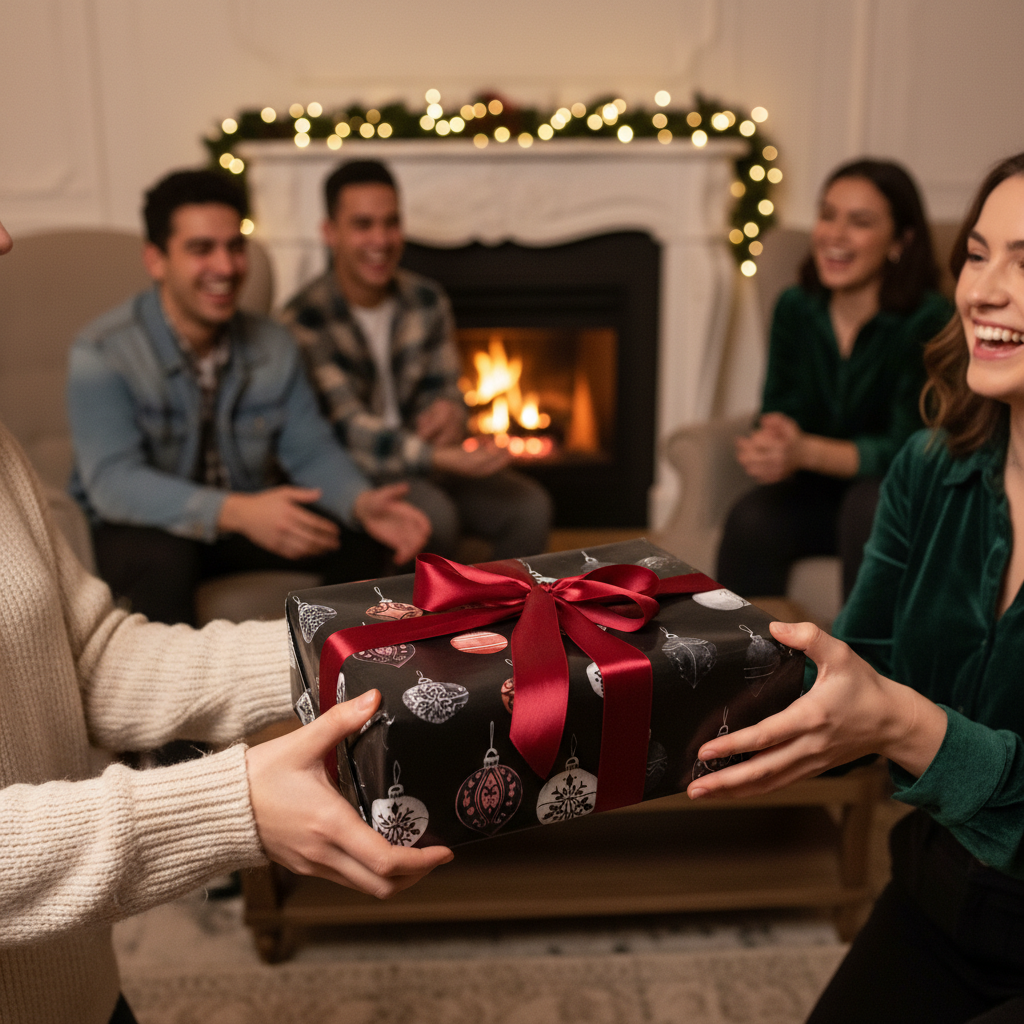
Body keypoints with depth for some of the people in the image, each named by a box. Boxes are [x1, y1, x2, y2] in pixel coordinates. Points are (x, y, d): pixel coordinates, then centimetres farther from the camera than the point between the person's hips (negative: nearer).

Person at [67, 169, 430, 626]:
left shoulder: (272, 345, -1)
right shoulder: (102, 354, -19)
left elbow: (311, 449, -2)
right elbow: (113, 483, -29)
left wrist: (362, 503, -25)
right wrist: (236, 512, -44)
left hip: (247, 516, 5)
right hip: (144, 526, -5)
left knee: (363, 540, -14)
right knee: (160, 556, -38)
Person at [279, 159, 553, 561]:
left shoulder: (427, 301, 3)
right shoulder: (304, 321, -17)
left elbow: (445, 392, 7)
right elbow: (350, 433, -25)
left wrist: (449, 413, -20)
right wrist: (443, 457, -39)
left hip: (426, 464, 6)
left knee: (530, 505, -14)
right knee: (434, 513, -33)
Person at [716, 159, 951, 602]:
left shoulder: (928, 321, -15)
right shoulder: (795, 309, 1)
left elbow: (907, 449, -18)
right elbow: (777, 414, -2)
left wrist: (806, 451, -33)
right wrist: (770, 449, -27)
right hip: (819, 493, 3)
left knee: (868, 503, -34)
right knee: (750, 519, -25)